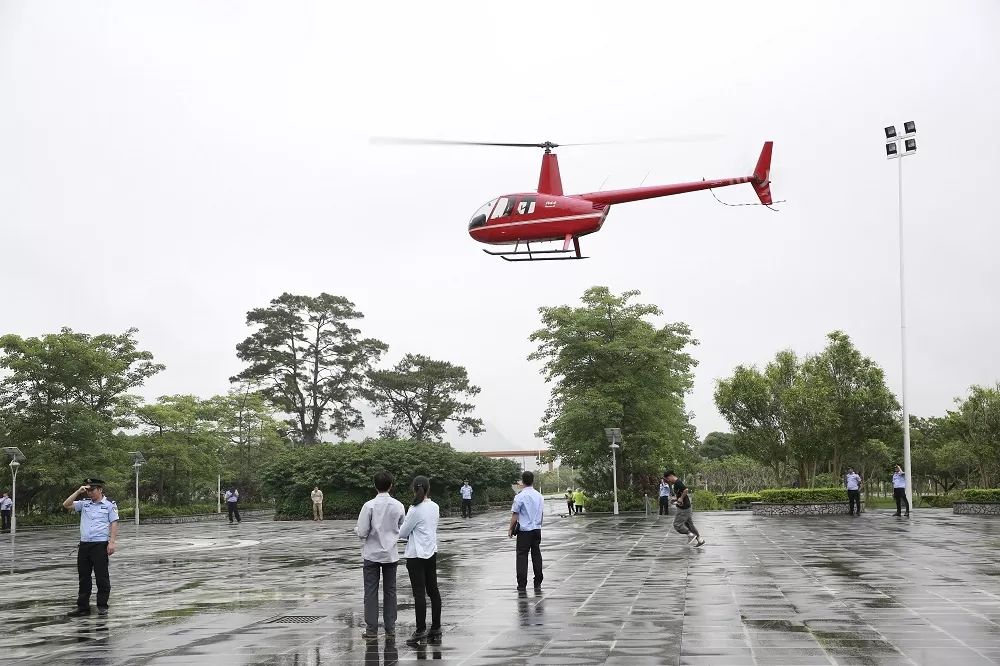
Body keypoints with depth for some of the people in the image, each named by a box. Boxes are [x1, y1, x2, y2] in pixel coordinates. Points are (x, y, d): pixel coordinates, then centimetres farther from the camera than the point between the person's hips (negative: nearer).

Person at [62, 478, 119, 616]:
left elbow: (114, 524, -2)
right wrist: (78, 492, -1)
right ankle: (83, 607, 14)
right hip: (84, 544, 5)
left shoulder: (109, 505, 2)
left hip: (100, 544, -5)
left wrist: (112, 542, -12)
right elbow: (66, 505, 7)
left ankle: (102, 606, 6)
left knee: (102, 576, -2)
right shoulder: (84, 504, 13)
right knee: (83, 577, 8)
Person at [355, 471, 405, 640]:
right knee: (390, 591, 12)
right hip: (391, 554, 3)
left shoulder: (369, 506, -15)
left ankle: (371, 630, 5)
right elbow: (402, 530, 4)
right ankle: (390, 628, 15)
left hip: (372, 555, -3)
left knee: (371, 591, 4)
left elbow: (362, 533, -14)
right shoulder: (399, 506, -5)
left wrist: (356, 529, 8)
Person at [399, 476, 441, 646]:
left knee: (419, 593, -4)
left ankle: (420, 630, -2)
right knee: (433, 590, 13)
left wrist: (407, 533, 12)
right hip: (431, 552, 7)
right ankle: (436, 627, 19)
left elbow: (402, 533, -9)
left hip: (416, 555, -7)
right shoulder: (435, 507, 3)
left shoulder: (415, 509, -17)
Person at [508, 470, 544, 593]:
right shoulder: (539, 496, 6)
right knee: (536, 555, 11)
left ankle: (522, 585, -4)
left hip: (524, 530, -5)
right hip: (537, 529, 5)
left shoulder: (520, 496, -12)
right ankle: (538, 584, 14)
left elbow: (515, 515, -10)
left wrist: (511, 529, -1)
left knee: (522, 556, -2)